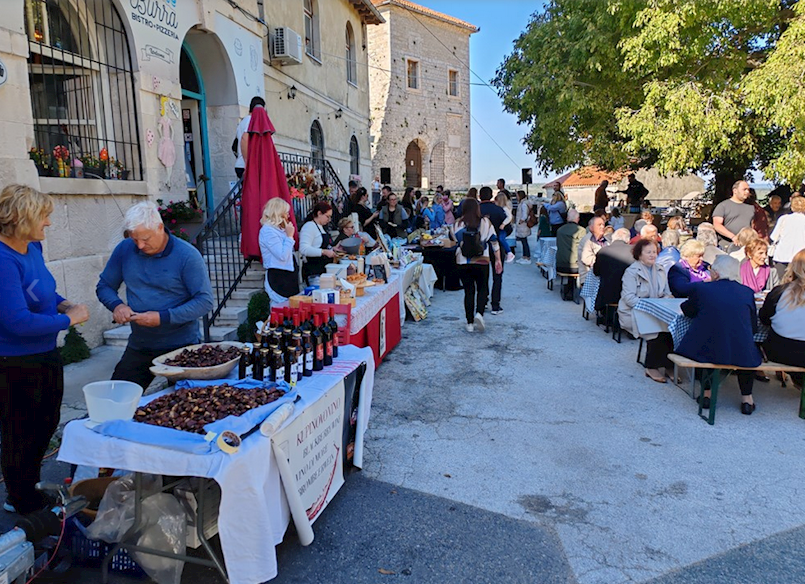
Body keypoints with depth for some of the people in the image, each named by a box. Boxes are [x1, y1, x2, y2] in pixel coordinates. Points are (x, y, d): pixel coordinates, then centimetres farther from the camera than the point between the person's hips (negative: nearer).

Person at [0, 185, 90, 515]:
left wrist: (64, 305, 0)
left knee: (45, 426, 25)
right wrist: (69, 319, -19)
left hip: (45, 356, 9)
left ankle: (28, 485, 48)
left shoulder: (33, 248, 1)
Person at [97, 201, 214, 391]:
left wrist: (163, 318, -24)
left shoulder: (187, 255, -14)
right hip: (138, 347, 4)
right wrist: (117, 305, -12)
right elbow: (104, 286, 11)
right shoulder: (124, 249, -1)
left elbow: (205, 301, -16)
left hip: (182, 346, -4)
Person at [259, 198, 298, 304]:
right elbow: (282, 256, -19)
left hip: (288, 275, 9)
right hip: (278, 277, -9)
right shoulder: (267, 231, -12)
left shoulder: (278, 229, 16)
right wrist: (289, 236, -14)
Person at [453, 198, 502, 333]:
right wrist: (498, 260, 7)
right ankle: (479, 313, -10)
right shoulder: (486, 222, -2)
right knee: (482, 289, 14)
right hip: (481, 262, -1)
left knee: (468, 291, 9)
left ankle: (470, 323, 11)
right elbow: (494, 242, 1)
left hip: (462, 263, 1)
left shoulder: (458, 224, -3)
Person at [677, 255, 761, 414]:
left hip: (705, 352, -1)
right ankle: (746, 398, 31)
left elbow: (687, 311, 16)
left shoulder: (701, 289, -3)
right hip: (742, 356, 1)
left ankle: (707, 392, 31)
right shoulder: (747, 292, 1)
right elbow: (754, 328, 10)